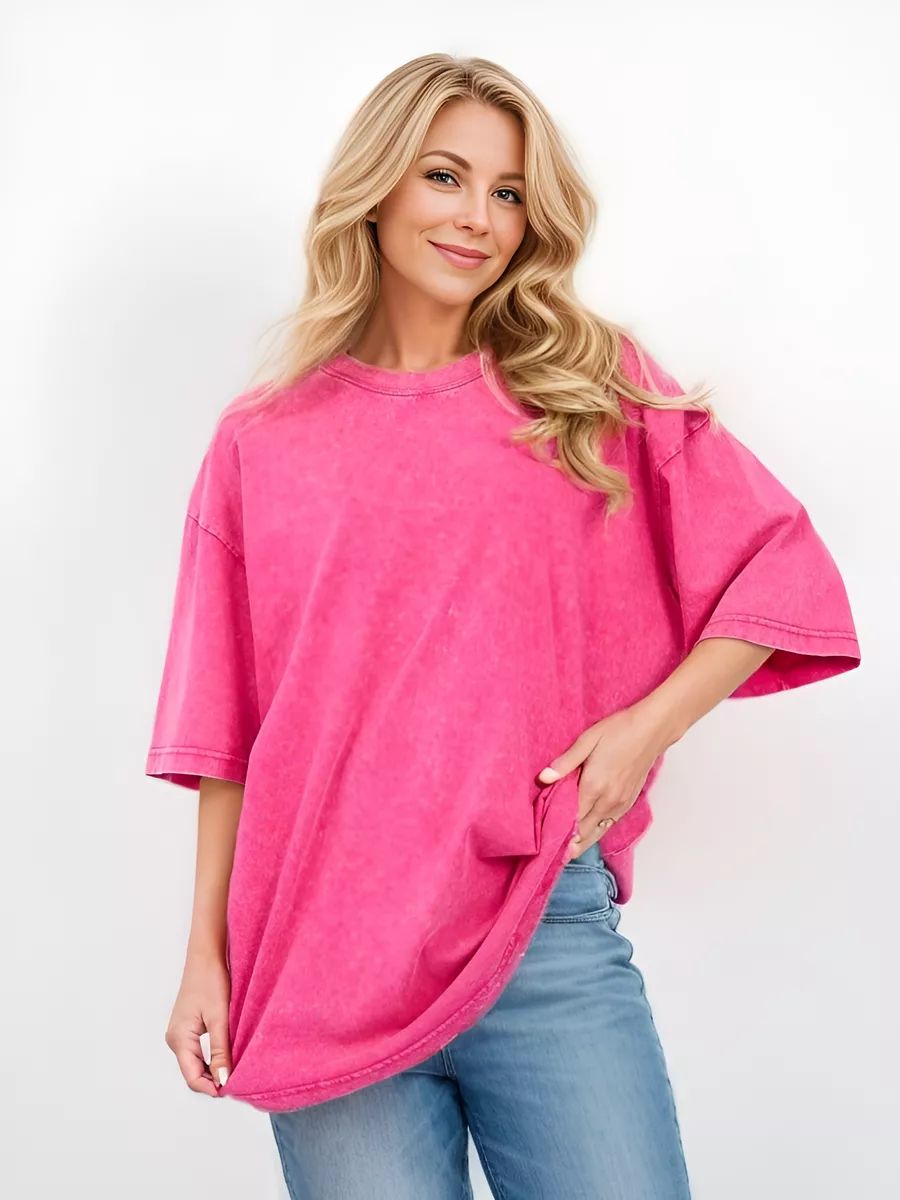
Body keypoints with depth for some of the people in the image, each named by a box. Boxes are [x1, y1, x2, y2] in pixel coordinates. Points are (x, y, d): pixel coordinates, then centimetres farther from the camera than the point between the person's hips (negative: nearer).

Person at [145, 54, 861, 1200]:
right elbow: (228, 730, 8)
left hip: (544, 937, 0)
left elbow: (782, 572, 6)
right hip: (318, 962, 1)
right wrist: (206, 958, 6)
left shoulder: (599, 388, 5)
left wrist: (648, 723, -6)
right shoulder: (262, 440, 6)